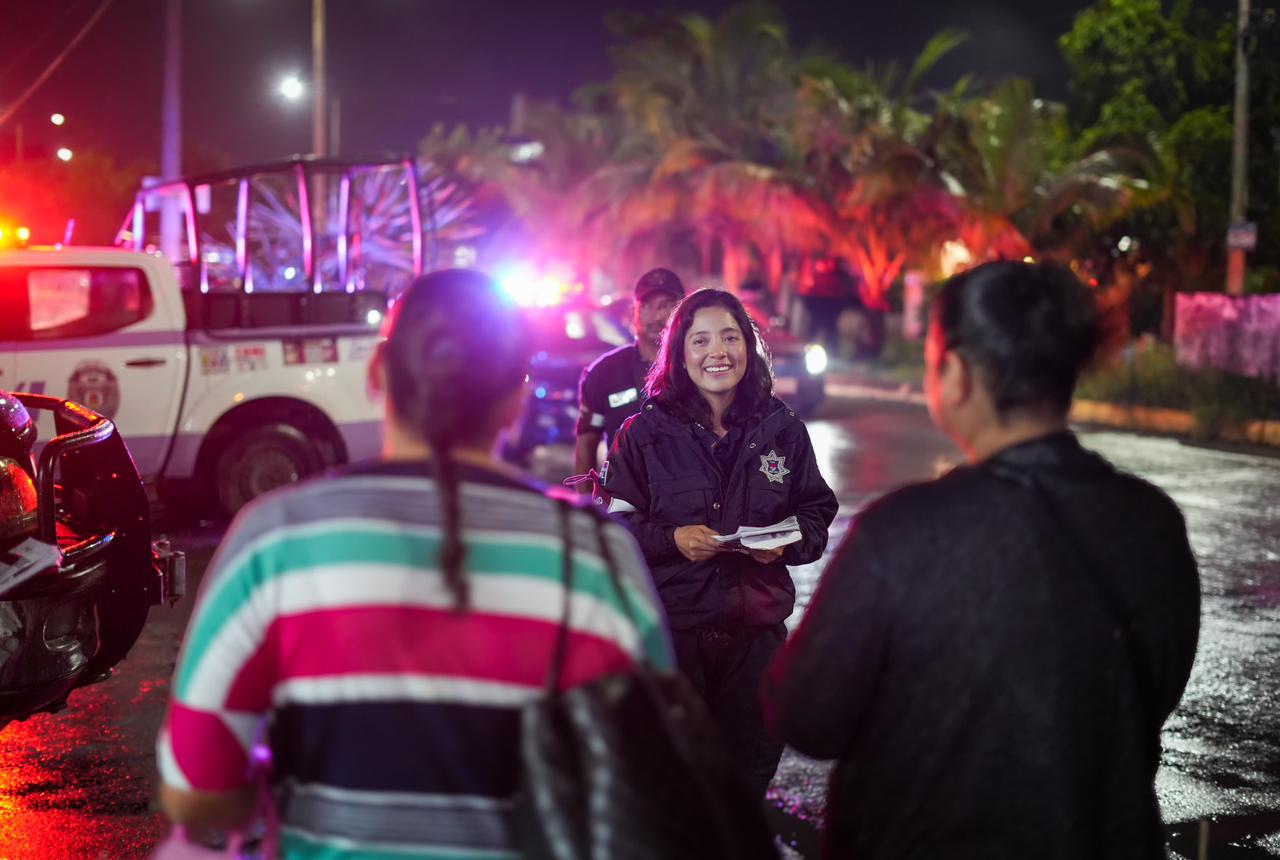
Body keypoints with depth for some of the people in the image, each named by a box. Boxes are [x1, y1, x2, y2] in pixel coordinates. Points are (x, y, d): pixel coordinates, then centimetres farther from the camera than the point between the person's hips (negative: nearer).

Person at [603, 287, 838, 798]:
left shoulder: (781, 430, 4)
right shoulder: (645, 433, -3)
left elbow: (817, 510, 10)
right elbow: (614, 522, -2)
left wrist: (788, 542, -11)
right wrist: (671, 540, -20)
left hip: (756, 627, 3)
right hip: (668, 626, -2)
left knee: (752, 765, 13)